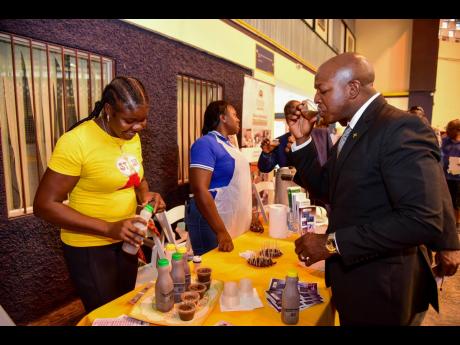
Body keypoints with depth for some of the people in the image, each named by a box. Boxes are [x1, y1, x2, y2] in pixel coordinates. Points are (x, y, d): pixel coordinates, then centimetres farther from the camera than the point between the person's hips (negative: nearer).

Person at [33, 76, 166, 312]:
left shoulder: (132, 137, -2)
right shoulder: (76, 141, -22)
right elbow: (44, 205, -20)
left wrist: (145, 195, -10)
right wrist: (108, 228, -27)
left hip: (126, 242, 7)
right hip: (89, 248, -6)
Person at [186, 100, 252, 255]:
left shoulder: (227, 144, 12)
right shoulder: (206, 143, -15)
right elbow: (199, 190, -24)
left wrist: (250, 216, 16)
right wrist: (221, 231, -27)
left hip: (235, 222, 9)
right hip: (214, 223, -8)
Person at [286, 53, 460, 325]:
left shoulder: (400, 128, -22)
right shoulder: (354, 131, 7)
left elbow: (424, 219, -30)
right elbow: (328, 190, 12)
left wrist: (332, 243, -26)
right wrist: (303, 140, 1)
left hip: (382, 291, -8)